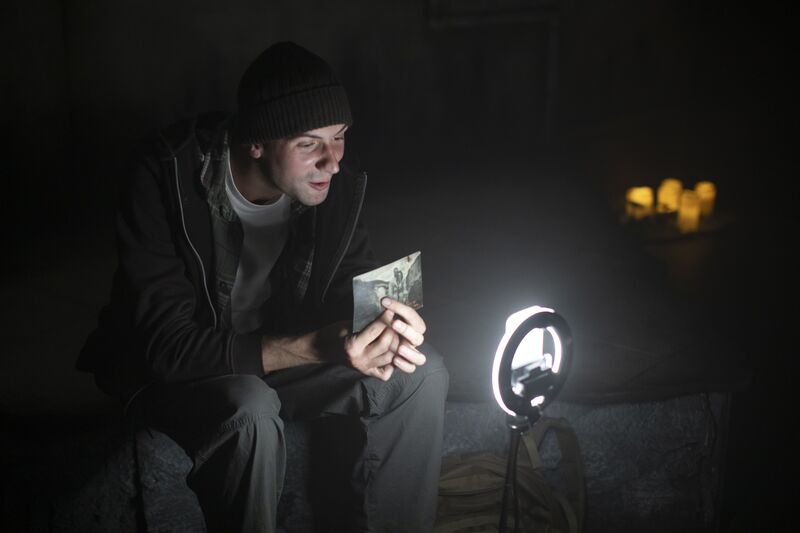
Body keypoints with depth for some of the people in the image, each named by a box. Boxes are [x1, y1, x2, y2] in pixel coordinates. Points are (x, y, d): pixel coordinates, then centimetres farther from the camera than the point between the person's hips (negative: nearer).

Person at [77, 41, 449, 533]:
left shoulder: (336, 187, -14)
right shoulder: (168, 178, -28)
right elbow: (166, 343, -31)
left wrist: (390, 322, -28)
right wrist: (310, 347, -41)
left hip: (278, 354, 5)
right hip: (166, 369, -5)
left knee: (423, 372, -13)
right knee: (250, 411, -37)